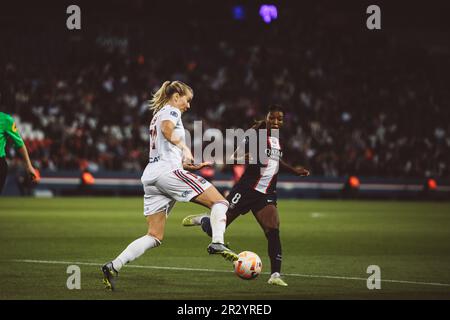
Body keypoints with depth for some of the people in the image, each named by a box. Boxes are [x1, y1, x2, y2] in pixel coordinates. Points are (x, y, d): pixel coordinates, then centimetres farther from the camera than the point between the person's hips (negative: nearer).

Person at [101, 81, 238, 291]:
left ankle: (113, 267, -7)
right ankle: (217, 243, -30)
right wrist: (185, 148, -22)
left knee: (154, 237, 6)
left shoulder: (157, 115, 32)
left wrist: (193, 166, 30)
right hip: (169, 171, -9)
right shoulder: (171, 111, 4)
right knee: (219, 202, -7)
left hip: (150, 176, 9)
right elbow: (167, 130, -20)